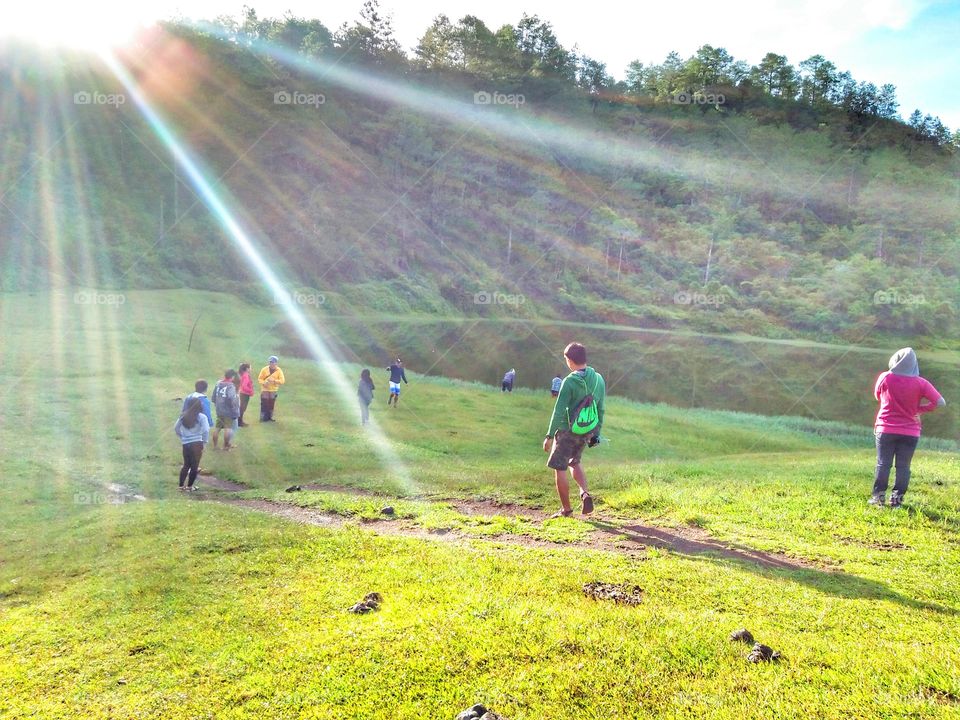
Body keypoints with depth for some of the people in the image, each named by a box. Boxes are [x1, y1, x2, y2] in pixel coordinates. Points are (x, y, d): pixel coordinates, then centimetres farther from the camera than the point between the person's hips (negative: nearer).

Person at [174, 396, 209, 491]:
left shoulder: (183, 416, 6)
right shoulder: (201, 417, -7)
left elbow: (176, 428, 11)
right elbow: (206, 431, -14)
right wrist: (204, 442, -3)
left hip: (185, 444, 4)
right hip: (197, 443, -4)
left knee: (186, 465, 19)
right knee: (194, 466, 8)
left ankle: (181, 486, 17)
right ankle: (189, 486, 11)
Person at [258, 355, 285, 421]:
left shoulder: (279, 371, -4)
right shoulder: (264, 369, -6)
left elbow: (282, 380, -11)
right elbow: (259, 379, 0)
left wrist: (274, 380, -25)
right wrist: (263, 383, -21)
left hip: (273, 391, 2)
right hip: (265, 390, -2)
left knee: (271, 405, 8)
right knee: (264, 405, -4)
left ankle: (269, 418, 20)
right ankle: (263, 418, 5)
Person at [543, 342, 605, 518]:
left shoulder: (570, 382, -17)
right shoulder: (599, 380, 1)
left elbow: (559, 411, -16)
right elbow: (601, 410, 7)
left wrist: (549, 435, -10)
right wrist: (596, 434, 16)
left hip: (567, 431, -7)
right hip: (586, 431, 7)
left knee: (559, 469, 6)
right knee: (574, 462, 26)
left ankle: (566, 509, 12)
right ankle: (585, 494, 5)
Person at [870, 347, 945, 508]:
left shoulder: (885, 378, -6)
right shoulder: (920, 383, -7)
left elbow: (877, 396, 11)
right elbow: (940, 402, -9)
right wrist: (920, 409, -2)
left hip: (886, 429, 0)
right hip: (910, 432, 0)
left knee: (883, 464, 7)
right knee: (903, 466, 7)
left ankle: (878, 496, 9)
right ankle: (897, 499, 5)